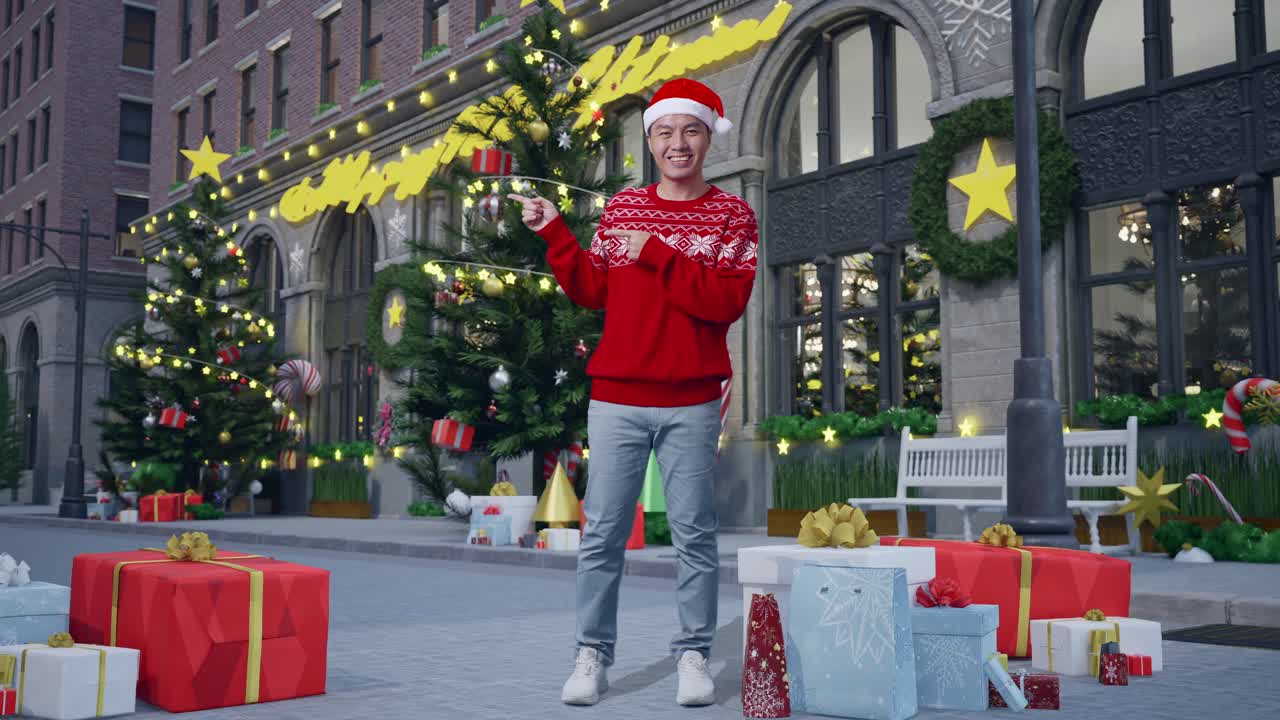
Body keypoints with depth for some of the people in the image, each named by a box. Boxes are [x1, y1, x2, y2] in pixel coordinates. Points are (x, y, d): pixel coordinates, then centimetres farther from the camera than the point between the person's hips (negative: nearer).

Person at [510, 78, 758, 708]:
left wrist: (657, 254, -13)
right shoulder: (622, 208, 12)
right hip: (616, 398, 2)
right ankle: (592, 656, 12)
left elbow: (728, 300, -11)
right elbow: (592, 291, 11)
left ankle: (693, 656, 15)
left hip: (691, 403, -2)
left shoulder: (731, 214, 3)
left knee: (695, 533, 3)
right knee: (602, 533, 3)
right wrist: (553, 233, 2)